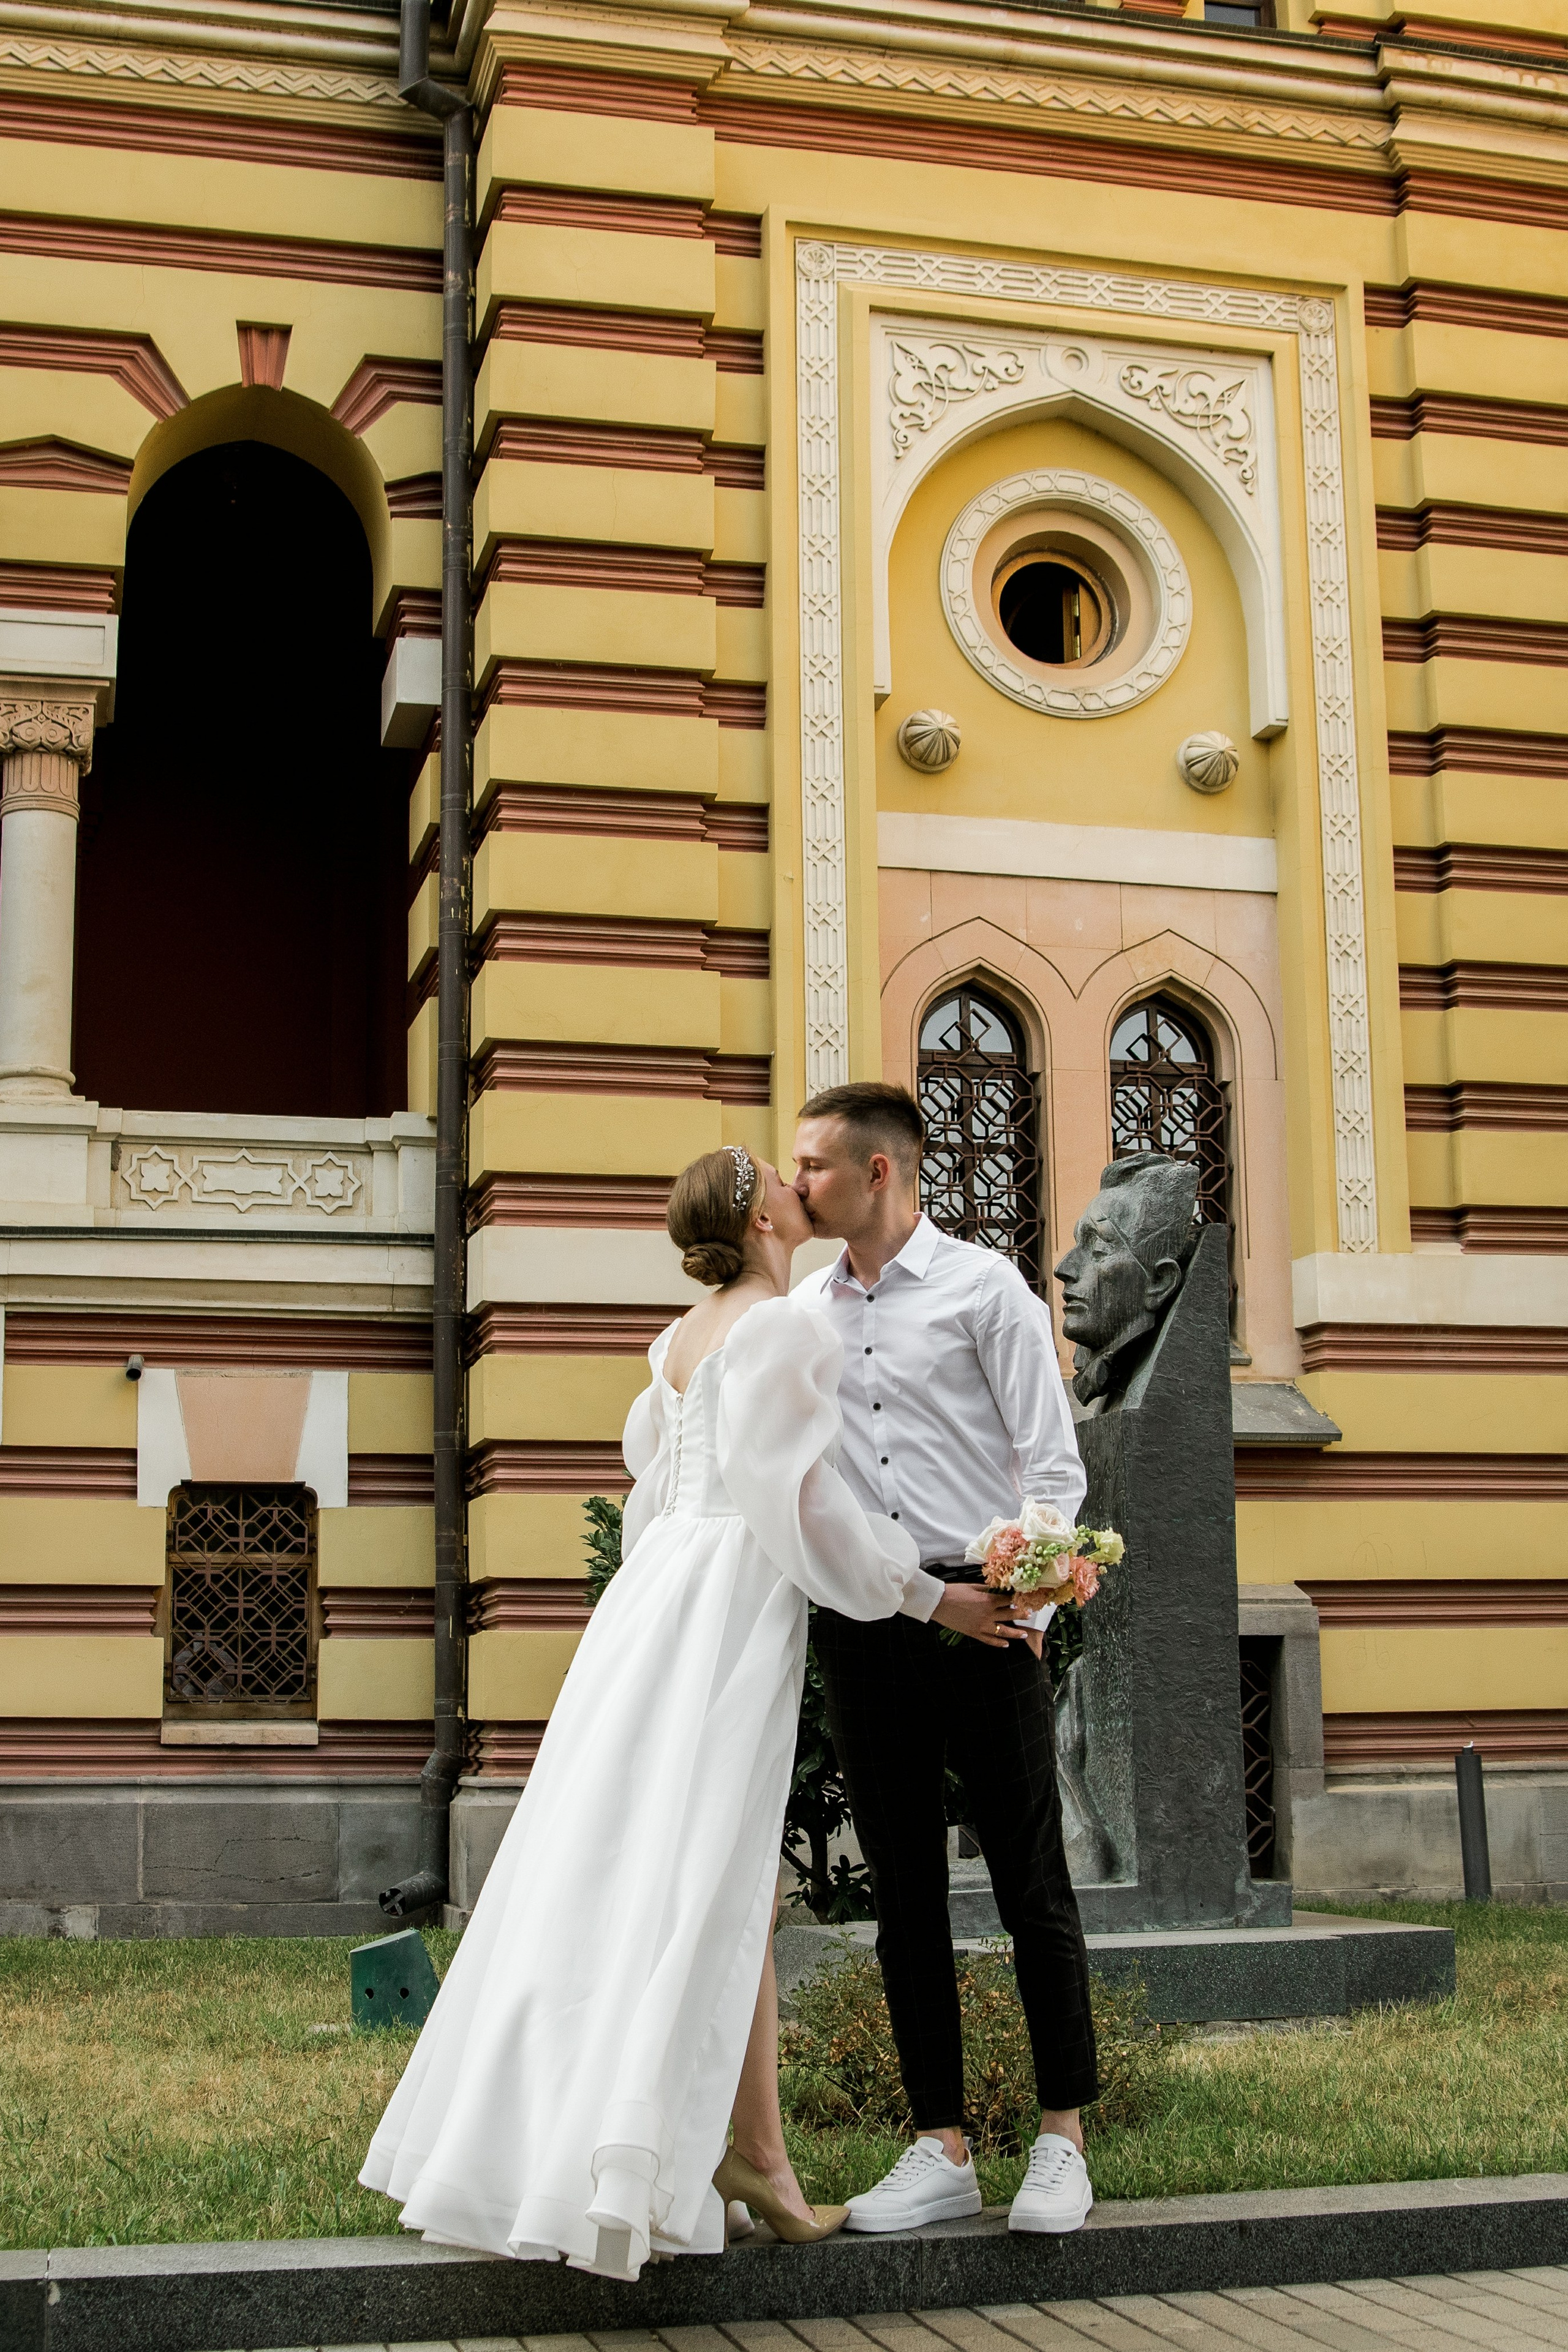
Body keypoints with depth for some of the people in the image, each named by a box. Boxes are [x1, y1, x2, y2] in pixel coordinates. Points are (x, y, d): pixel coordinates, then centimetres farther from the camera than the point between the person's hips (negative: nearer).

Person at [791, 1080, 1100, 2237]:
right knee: (905, 1892, 7)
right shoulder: (802, 1312, 13)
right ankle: (942, 2151, 15)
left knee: (1032, 1880, 2)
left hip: (985, 1611, -4)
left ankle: (1062, 2141, 13)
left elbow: (1052, 1462, -4)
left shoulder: (983, 1287, 0)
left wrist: (1028, 1599, -16)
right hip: (859, 1623, 5)